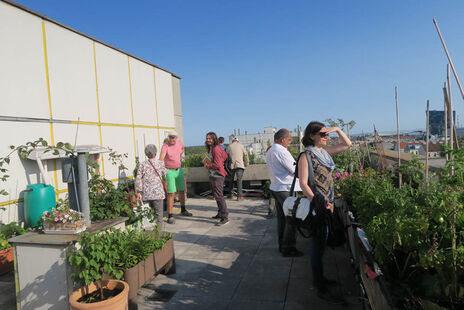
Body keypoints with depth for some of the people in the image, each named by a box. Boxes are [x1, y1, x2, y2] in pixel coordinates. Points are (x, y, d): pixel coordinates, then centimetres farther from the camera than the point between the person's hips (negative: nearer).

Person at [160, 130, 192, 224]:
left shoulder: (180, 143, -1)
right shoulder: (165, 146, -20)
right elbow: (161, 158, -35)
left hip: (179, 170, 6)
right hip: (170, 171, -6)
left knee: (182, 191, 16)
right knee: (171, 194, -10)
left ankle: (183, 210, 36)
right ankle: (170, 216, -3)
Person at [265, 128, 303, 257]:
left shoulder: (269, 152, 13)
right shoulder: (282, 151, -17)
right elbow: (295, 170, -15)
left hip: (275, 188, 10)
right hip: (286, 189, -10)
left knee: (281, 218, 16)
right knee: (291, 219, -2)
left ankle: (282, 245, 25)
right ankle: (288, 248, 5)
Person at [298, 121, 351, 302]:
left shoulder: (324, 151, 10)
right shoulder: (306, 156, -13)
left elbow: (347, 144, 22)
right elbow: (303, 184, -18)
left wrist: (337, 129, 6)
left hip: (327, 204, 9)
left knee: (320, 244, 18)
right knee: (318, 245, -1)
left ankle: (319, 278, 34)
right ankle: (321, 289, 9)